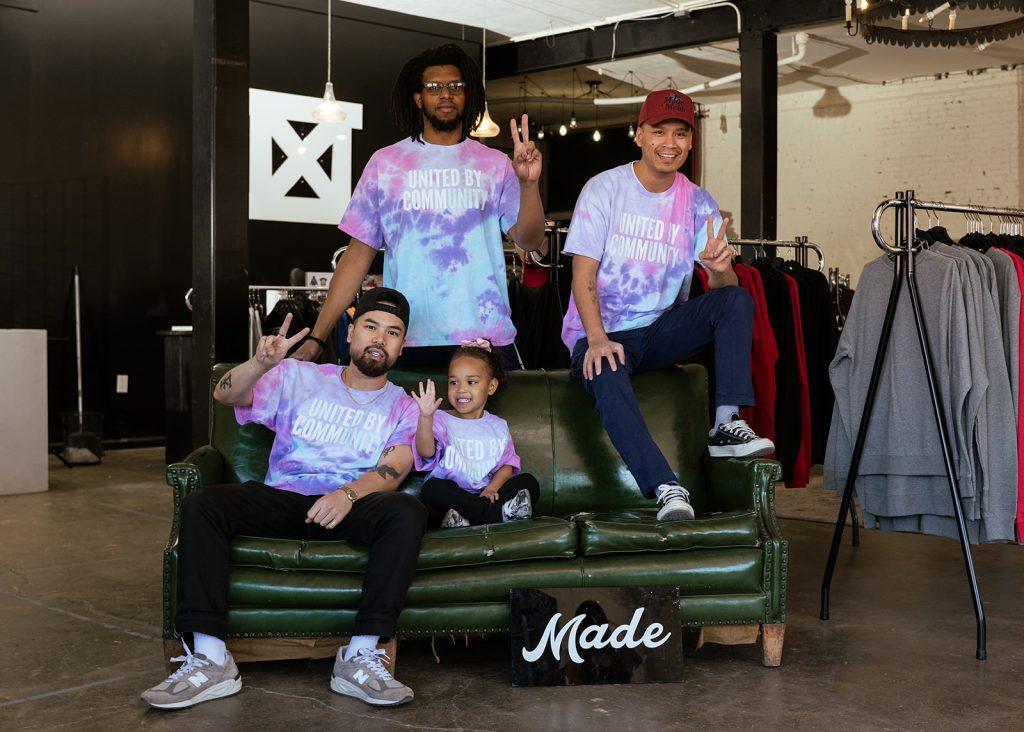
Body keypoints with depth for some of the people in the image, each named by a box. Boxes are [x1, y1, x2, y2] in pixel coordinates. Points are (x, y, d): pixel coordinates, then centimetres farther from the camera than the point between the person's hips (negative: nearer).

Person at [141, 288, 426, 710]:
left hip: (353, 508, -1)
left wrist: (348, 494, -26)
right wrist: (261, 363, -20)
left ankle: (360, 658, -32)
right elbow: (225, 394, 3)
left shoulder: (404, 408, 14)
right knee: (201, 505, -26)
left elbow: (392, 471, -4)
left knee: (406, 513, -34)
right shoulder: (298, 378, 16)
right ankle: (210, 661, -27)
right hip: (282, 499, 1)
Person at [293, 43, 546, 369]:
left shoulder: (495, 164, 10)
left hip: (488, 339, 1)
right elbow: (358, 254, 7)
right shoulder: (385, 162, 9)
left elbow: (530, 241, -1)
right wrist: (316, 337, 0)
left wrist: (528, 183, -20)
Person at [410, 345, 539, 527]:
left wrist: (492, 487, -14)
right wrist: (426, 417, -32)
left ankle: (465, 520, -32)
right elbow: (426, 452, -16)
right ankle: (500, 513, -32)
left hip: (484, 494, 3)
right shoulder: (441, 421, 3)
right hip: (452, 495, -3)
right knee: (433, 487, -34)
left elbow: (507, 464, 7)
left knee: (529, 482, -17)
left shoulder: (498, 426, 14)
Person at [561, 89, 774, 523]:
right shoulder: (604, 189, -5)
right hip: (600, 333, -4)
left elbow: (722, 288, -3)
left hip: (662, 331, 4)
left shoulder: (698, 204, 5)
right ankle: (666, 488, -42)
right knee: (607, 376, -37)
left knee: (738, 300, -19)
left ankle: (727, 424, -28)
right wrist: (598, 339, -28)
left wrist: (721, 270, -29)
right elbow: (583, 276, -12)